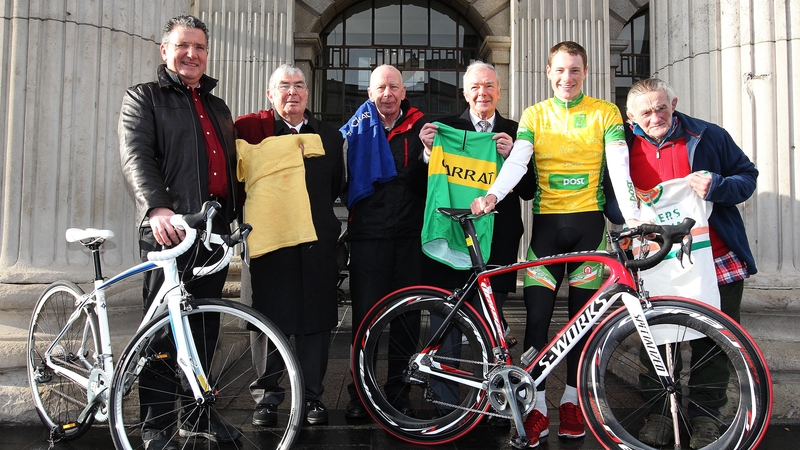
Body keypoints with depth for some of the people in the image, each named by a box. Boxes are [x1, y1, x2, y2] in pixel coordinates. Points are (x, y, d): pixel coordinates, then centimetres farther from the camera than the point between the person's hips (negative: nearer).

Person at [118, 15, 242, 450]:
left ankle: (197, 414, 23)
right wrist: (156, 207, -29)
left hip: (215, 230, 6)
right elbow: (135, 156, -12)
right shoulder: (143, 98, 4)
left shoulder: (218, 107, 23)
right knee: (164, 329, -3)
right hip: (168, 229, -6)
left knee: (203, 328, 11)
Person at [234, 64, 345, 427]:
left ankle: (312, 397, 19)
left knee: (315, 320, 6)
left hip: (317, 242, 3)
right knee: (268, 319, 3)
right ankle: (266, 397, 18)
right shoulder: (251, 128, 4)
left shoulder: (329, 136, 15)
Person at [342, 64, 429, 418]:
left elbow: (429, 183, 1)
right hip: (368, 233, -1)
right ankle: (360, 391, 15)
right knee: (365, 314, 1)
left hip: (410, 234, 1)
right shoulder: (356, 130, 9)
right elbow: (342, 179, 7)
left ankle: (398, 390, 20)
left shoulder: (419, 127, 10)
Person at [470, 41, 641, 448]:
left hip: (589, 223, 0)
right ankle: (537, 407, 8)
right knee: (537, 315, -4)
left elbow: (619, 167, -6)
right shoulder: (534, 116, 8)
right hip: (546, 223, 0)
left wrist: (632, 214, -21)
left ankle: (571, 400, 22)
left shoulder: (605, 113, 5)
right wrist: (492, 195, -26)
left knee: (582, 316, 6)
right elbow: (517, 161, -8)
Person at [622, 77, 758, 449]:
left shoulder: (708, 136, -1)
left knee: (714, 341, 7)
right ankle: (661, 411, 24)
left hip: (716, 262, 0)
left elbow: (748, 176, 5)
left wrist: (717, 187, -15)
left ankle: (705, 414, 23)